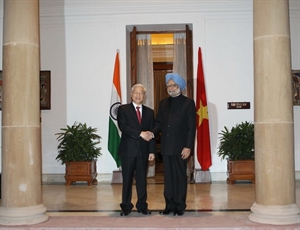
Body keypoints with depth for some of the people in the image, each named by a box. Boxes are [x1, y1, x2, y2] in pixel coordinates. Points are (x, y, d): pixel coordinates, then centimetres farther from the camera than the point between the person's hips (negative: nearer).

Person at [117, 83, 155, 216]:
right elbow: (123, 127, -12)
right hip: (128, 150, -2)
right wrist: (140, 133, -18)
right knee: (127, 179, 4)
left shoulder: (149, 112, 11)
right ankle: (126, 207, 14)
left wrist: (152, 151, -1)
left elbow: (151, 133, 7)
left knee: (142, 179, 7)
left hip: (143, 150, 2)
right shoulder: (123, 109, 2)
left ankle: (142, 206, 18)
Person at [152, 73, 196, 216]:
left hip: (180, 147, -4)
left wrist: (188, 147, -14)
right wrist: (153, 133, -9)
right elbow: (159, 123, 13)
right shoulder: (163, 103, 14)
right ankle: (169, 205, 18)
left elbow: (192, 127, -6)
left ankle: (180, 206, 14)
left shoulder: (188, 103, -1)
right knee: (168, 177, 9)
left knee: (180, 177, 4)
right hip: (166, 147, 5)